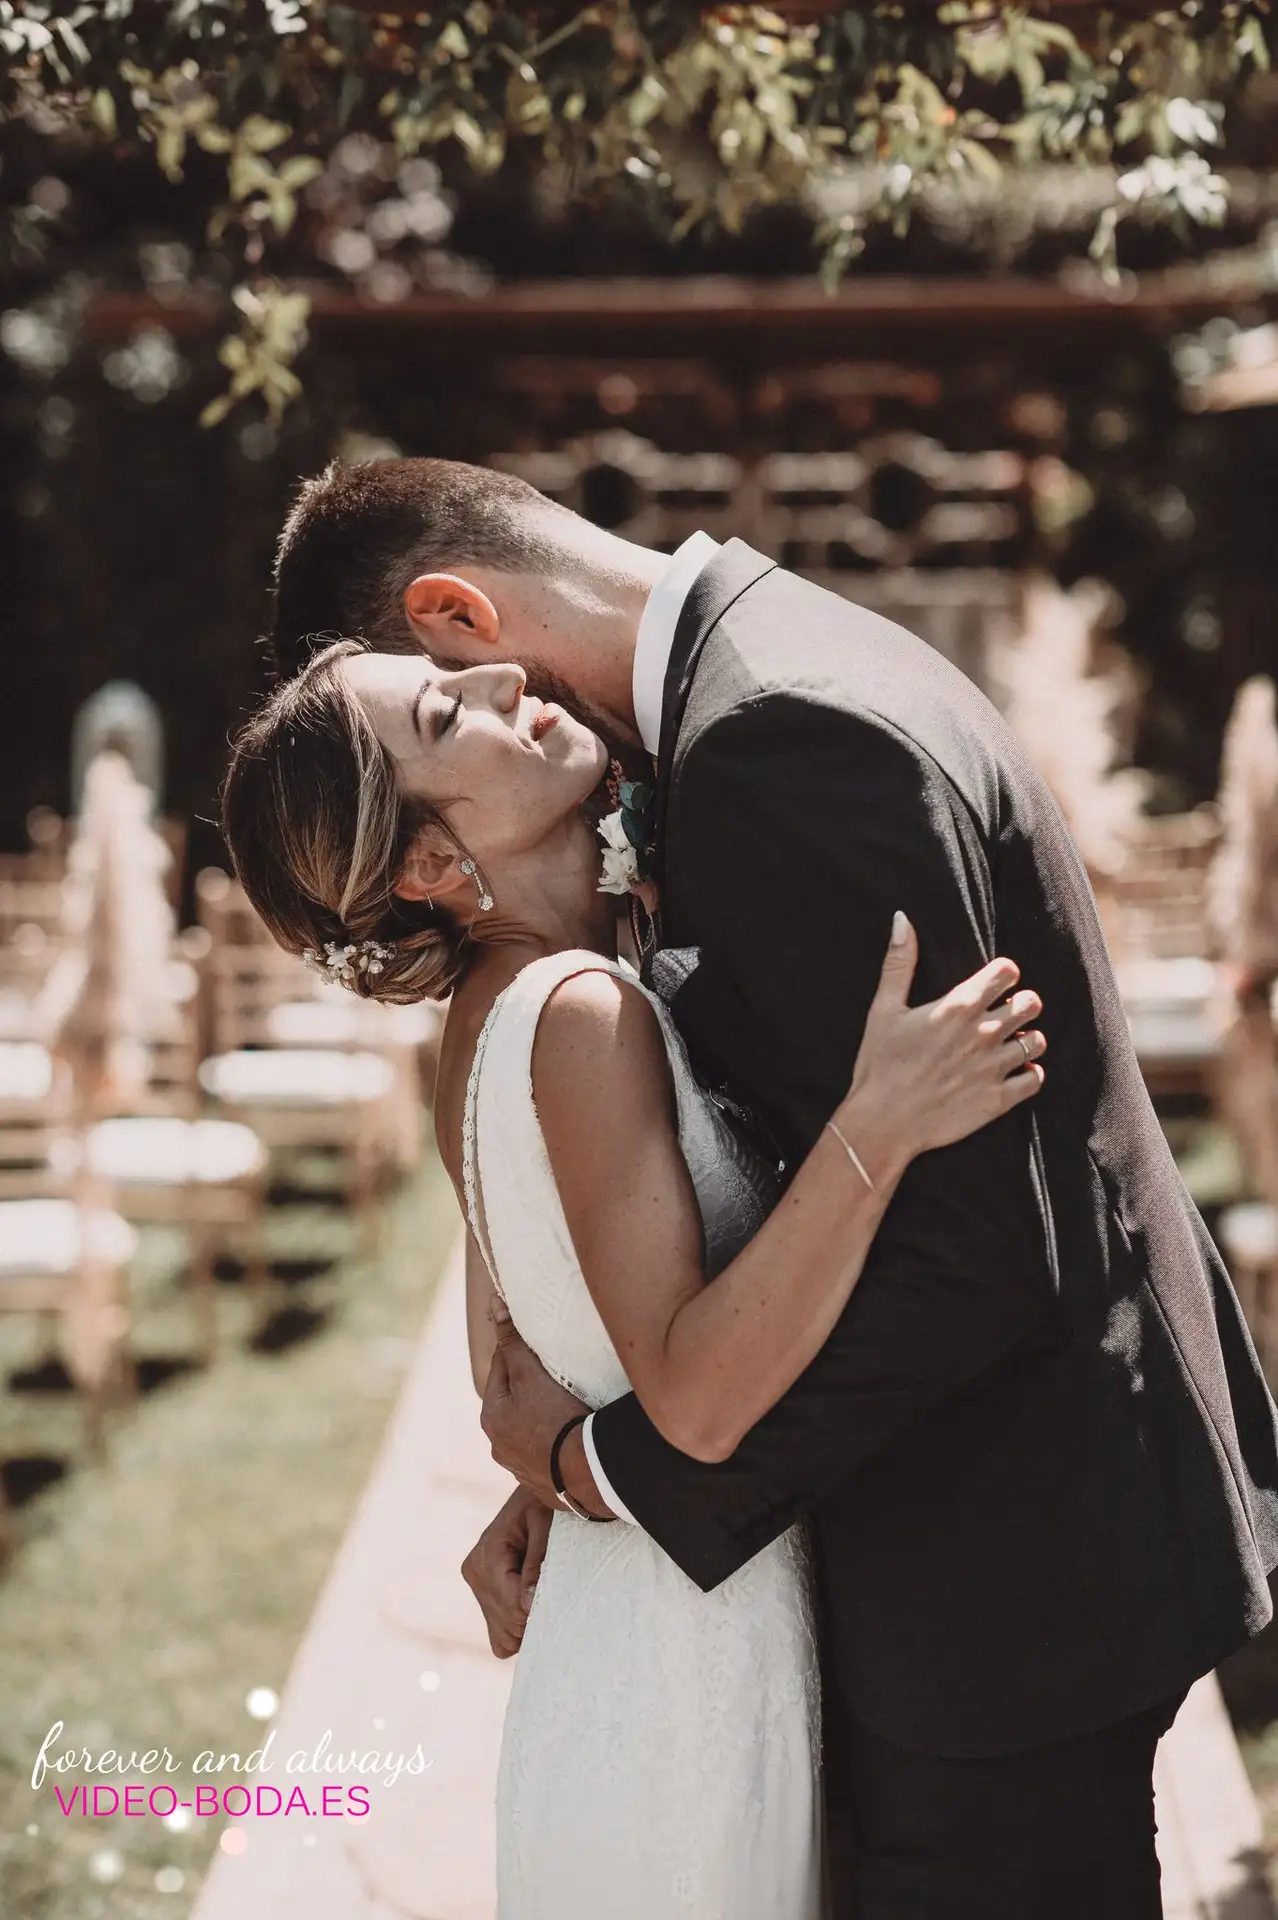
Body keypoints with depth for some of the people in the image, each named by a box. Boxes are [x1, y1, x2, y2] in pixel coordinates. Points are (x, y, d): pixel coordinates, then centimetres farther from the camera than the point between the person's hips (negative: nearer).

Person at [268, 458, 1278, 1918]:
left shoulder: (780, 743, -26)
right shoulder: (773, 662, 7)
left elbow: (968, 1253, -28)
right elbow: (779, 1131, 10)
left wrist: (623, 1468, -16)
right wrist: (558, 1473, 3)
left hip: (1011, 1558, -10)